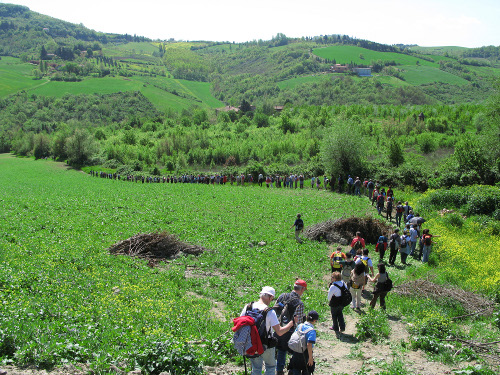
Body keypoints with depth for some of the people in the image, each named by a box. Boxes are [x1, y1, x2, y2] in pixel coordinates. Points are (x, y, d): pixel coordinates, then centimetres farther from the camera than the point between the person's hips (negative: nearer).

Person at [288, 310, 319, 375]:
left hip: (296, 352, 5)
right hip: (305, 353, -5)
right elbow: (309, 345, -27)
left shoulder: (300, 326, 0)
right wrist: (310, 357, -20)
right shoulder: (312, 331, -19)